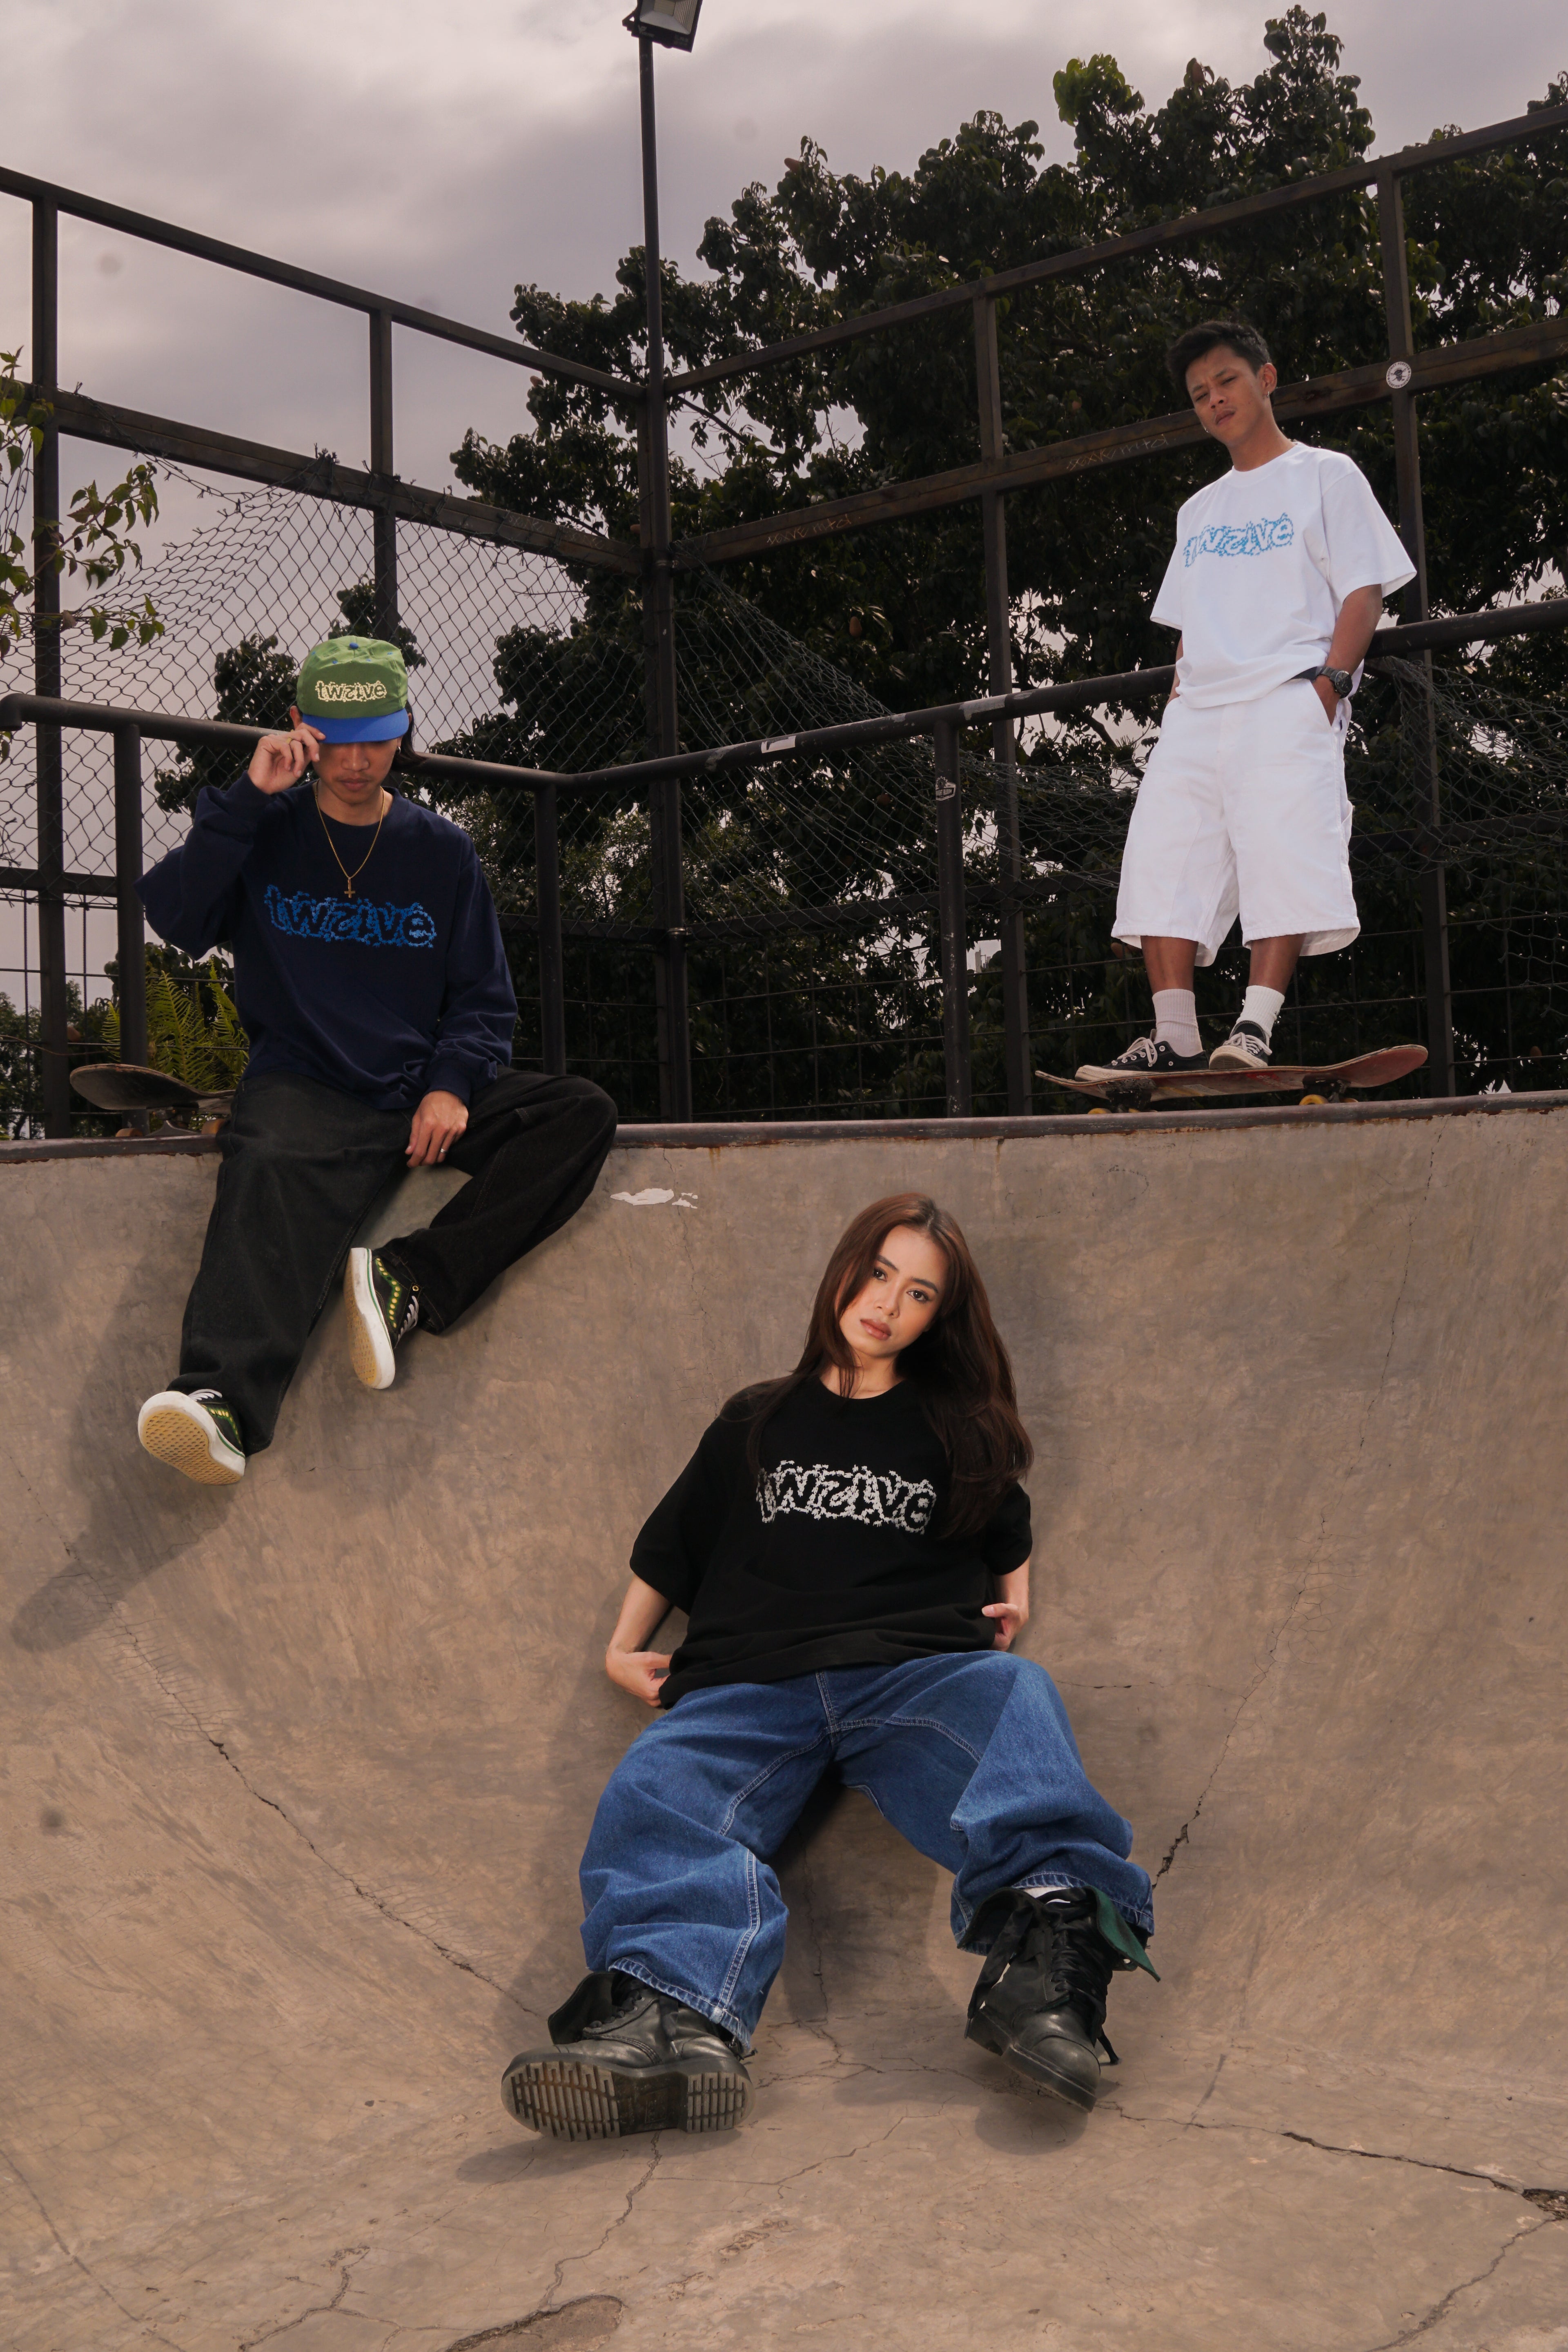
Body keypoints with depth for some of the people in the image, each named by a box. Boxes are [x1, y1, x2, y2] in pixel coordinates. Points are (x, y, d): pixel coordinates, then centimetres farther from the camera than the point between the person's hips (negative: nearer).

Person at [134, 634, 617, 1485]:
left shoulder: (441, 850, 15)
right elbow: (174, 918, -6)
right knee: (270, 1172, -37)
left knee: (585, 1112, -20)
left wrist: (452, 1083, -7)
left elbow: (483, 997, 13)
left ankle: (412, 1283, -32)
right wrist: (248, 799, -11)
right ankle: (224, 1399, -58)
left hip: (423, 1096, 3)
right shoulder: (265, 832, 11)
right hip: (304, 1086, -3)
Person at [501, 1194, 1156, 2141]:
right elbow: (668, 1554, 31)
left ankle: (1051, 1944, -59)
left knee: (1016, 1693, -36)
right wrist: (625, 1648, 17)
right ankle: (678, 2019, -58)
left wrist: (1012, 1605, 16)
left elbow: (1009, 1549, 36)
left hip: (919, 1672, 0)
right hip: (751, 1686, 1)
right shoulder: (756, 1423, 28)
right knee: (658, 1791, -33)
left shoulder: (960, 1431, 27)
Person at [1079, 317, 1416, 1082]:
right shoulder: (1198, 511, 28)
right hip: (1199, 708, 6)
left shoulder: (1326, 475, 11)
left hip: (1288, 696, -5)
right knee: (1163, 855, -10)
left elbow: (1364, 590, 2)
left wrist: (1329, 678, -13)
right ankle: (1175, 1038, -13)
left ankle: (1256, 1026, -25)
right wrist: (1179, 699, 10)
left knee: (1279, 852, -22)